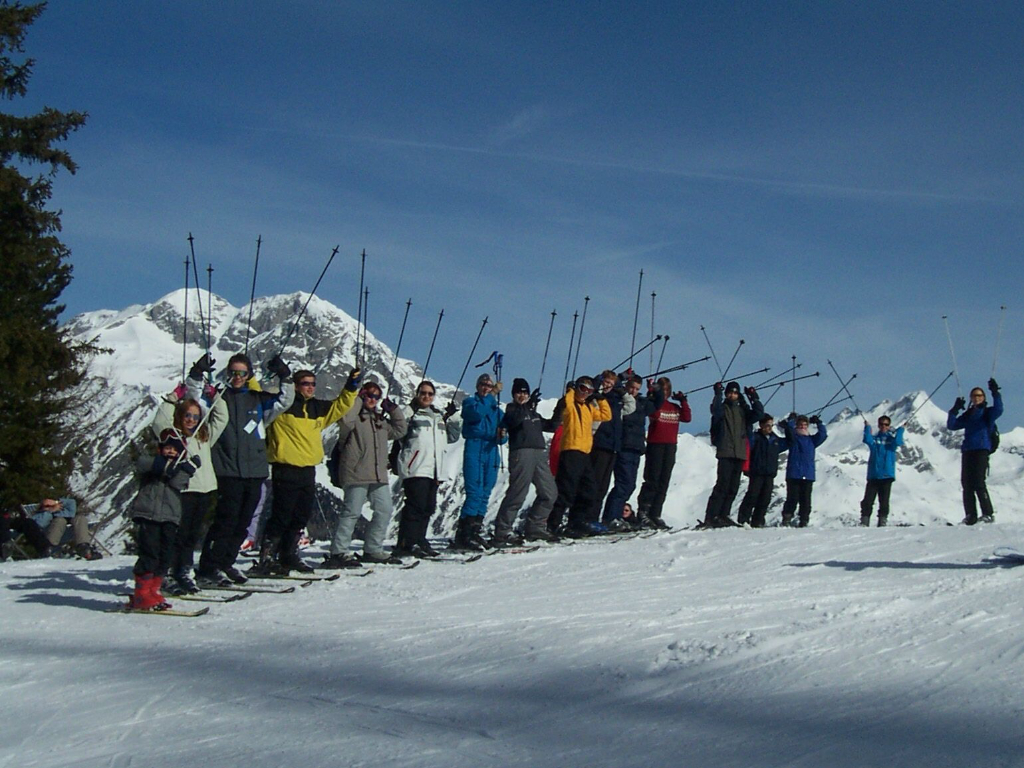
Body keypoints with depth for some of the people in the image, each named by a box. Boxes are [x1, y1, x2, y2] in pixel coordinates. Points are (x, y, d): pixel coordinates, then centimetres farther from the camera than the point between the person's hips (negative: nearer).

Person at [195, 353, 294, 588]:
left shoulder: (258, 399, 15)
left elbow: (284, 401, 13)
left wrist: (285, 378, -1)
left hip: (254, 471, 4)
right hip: (227, 471, -4)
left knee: (242, 523, 8)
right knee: (225, 521, -10)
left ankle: (225, 564, 20)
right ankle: (207, 571, -7)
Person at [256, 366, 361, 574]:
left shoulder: (318, 408, 14)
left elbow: (340, 406, 25)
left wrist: (351, 387, 15)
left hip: (308, 470, 7)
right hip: (285, 469, -7)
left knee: (301, 518, 12)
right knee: (281, 517, -7)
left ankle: (289, 557, 23)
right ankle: (267, 559, -2)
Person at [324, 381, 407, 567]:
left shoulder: (380, 420, 22)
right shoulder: (354, 415, 0)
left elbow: (399, 431, 30)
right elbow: (345, 421, -23)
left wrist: (394, 411, 20)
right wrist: (358, 399, -13)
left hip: (379, 475, 8)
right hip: (356, 474, -8)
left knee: (384, 511, 6)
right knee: (352, 512, -11)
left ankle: (373, 550, 17)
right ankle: (338, 552, -8)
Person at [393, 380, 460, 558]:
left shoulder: (439, 415, 24)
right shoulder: (409, 412, 3)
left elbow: (452, 436, 25)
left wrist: (452, 418, 11)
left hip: (434, 469, 7)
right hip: (415, 469, -7)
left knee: (428, 507, 8)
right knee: (416, 506, -13)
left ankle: (419, 541, 17)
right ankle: (405, 544, -12)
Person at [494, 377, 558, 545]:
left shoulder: (533, 412, 25)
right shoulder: (511, 409, 5)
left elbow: (549, 426, 29)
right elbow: (514, 420, -18)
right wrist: (528, 405, -30)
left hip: (539, 454, 8)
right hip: (521, 453, -7)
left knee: (549, 493, 7)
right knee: (518, 493, -14)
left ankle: (534, 527, 17)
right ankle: (502, 532, -11)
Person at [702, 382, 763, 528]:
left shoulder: (743, 410, 18)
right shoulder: (722, 408, 5)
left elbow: (758, 414, 5)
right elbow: (716, 410, -17)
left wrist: (754, 398, -3)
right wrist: (718, 394, -25)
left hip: (740, 454, 5)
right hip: (725, 452, -5)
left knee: (733, 487, 5)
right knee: (722, 484, -14)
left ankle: (723, 515, 13)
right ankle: (710, 517, -15)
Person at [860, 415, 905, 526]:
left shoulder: (892, 437, 9)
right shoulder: (874, 438, 11)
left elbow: (897, 442, -13)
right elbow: (868, 440, -11)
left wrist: (901, 429, -5)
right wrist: (867, 427, -1)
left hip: (887, 475, -1)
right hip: (873, 475, 1)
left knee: (884, 502, 0)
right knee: (867, 501, -5)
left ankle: (882, 523, 5)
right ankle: (864, 523, -2)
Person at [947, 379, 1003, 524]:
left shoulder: (988, 412, 6)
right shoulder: (967, 415, 20)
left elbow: (998, 410, -16)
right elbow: (951, 425, 14)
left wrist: (995, 393, -24)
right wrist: (955, 410, 3)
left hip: (981, 449, -6)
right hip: (967, 451, 6)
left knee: (978, 482, -15)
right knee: (966, 484, 1)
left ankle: (988, 514, -10)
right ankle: (970, 516, 3)